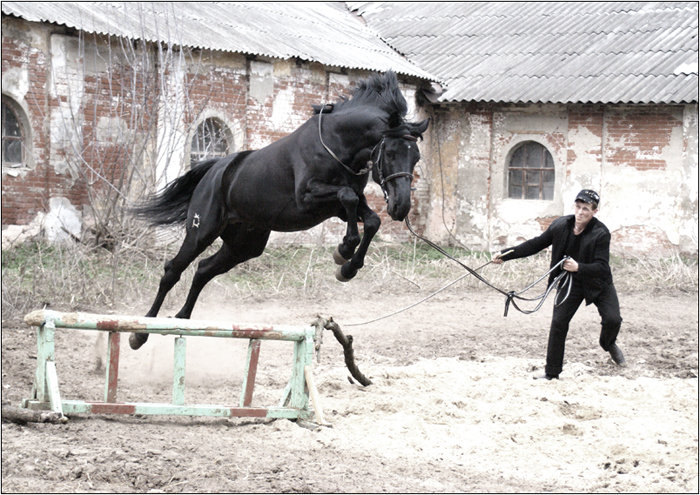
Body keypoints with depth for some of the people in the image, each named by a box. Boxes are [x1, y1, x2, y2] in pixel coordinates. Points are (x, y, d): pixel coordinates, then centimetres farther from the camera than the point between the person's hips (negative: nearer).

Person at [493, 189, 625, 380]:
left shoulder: (601, 233, -23)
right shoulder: (560, 226, -10)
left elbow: (601, 267, -27)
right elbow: (536, 244, 1)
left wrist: (579, 267, -45)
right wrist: (506, 254, -3)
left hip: (598, 283, -3)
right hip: (570, 283, 3)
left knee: (612, 320, -16)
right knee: (558, 322, -7)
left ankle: (609, 344, 22)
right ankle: (552, 372, 3)